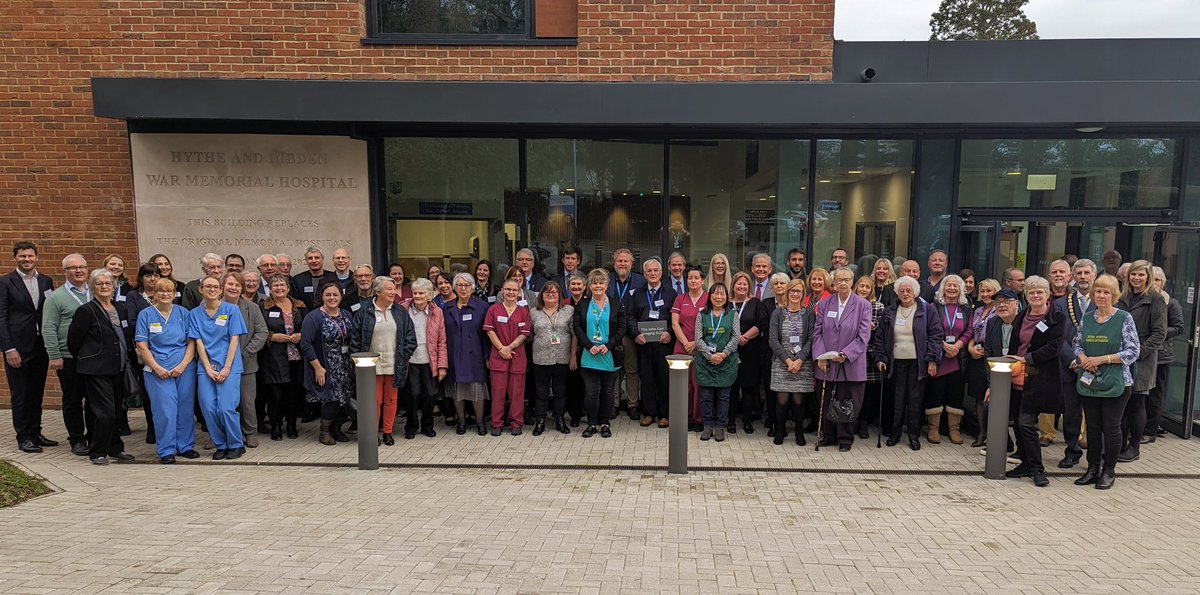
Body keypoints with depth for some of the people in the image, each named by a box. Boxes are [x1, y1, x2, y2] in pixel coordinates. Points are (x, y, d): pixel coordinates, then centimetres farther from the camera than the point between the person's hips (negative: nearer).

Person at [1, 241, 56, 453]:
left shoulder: (46, 281, 10)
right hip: (17, 348, -4)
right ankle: (23, 437, 11)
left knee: (37, 393, 11)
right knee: (20, 395, 3)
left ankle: (35, 433, 21)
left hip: (41, 346, 4)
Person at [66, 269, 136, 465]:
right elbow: (73, 342, -5)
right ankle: (97, 453, 4)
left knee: (114, 410, 12)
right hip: (96, 370, -6)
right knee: (105, 411, -9)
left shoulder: (120, 310, 12)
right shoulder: (86, 311, -7)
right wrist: (86, 359, 5)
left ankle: (115, 449, 20)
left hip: (117, 368, 6)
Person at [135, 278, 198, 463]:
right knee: (165, 410, -6)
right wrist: (157, 368, -10)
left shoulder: (183, 313, 8)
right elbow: (142, 346, 0)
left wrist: (183, 365, -8)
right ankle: (166, 451, 5)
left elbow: (191, 342, 5)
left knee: (185, 408, 4)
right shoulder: (145, 314, 5)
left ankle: (186, 446, 17)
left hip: (185, 369, 2)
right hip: (158, 371, -2)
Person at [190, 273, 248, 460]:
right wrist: (208, 369, -6)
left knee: (225, 408, -11)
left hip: (229, 366, -3)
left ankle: (236, 445, 9)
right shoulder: (195, 314, 10)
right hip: (206, 367, 3)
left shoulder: (231, 309, 2)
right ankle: (221, 445, 16)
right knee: (208, 409, -3)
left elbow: (234, 340, -2)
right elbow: (198, 342, 5)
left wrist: (226, 368, -9)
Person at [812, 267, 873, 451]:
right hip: (827, 364, 2)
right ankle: (829, 436, 24)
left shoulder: (863, 305, -1)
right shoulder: (824, 304, 6)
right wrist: (820, 357, -6)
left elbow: (863, 336, -6)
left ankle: (845, 439, 20)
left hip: (851, 365, -2)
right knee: (826, 403, 9)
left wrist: (845, 355, -15)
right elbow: (817, 332, 5)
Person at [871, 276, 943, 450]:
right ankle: (894, 434, 15)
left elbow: (936, 335, -3)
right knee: (897, 399, 4)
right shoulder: (890, 312, 9)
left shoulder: (927, 310, 1)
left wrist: (932, 359, -10)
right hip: (896, 363, 2)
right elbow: (880, 338, 12)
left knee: (915, 399, 1)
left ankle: (914, 436, 13)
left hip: (918, 363, -2)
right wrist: (880, 358, 3)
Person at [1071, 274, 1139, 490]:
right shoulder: (1087, 318, 7)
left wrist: (1102, 359, -16)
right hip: (1088, 382, 4)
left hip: (1115, 383, -4)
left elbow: (1133, 352, -9)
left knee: (1111, 427, 4)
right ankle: (1093, 468, 21)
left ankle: (1109, 471, 17)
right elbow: (1077, 344, 13)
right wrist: (1083, 358, -7)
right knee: (1092, 427, 11)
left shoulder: (1124, 318, -6)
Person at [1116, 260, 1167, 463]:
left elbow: (1159, 333, -9)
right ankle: (1121, 445, 16)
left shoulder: (1155, 299, -4)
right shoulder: (1123, 298, 12)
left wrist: (1140, 352, -16)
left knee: (1136, 403, 1)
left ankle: (1134, 448, 12)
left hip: (1142, 360, -5)